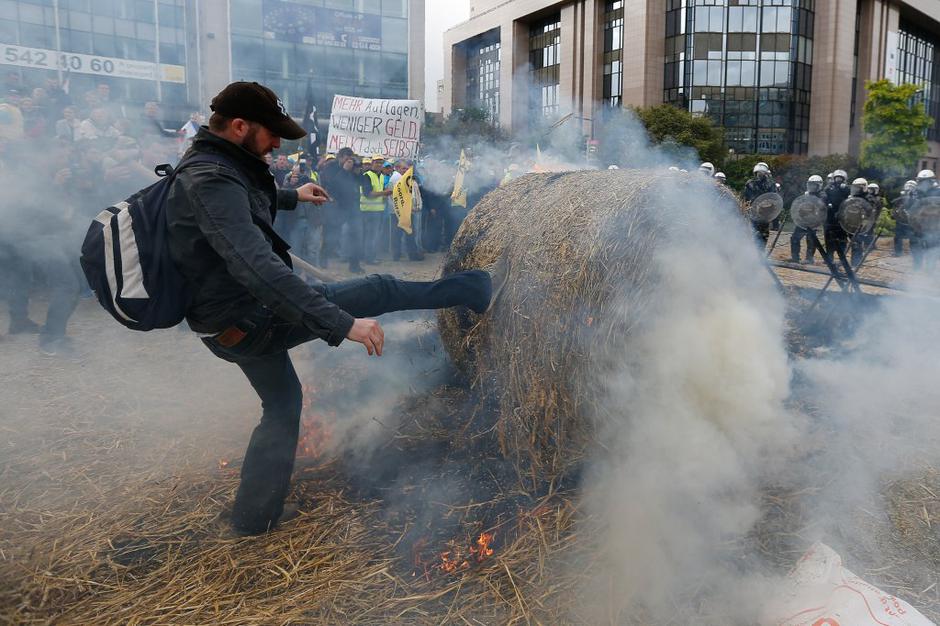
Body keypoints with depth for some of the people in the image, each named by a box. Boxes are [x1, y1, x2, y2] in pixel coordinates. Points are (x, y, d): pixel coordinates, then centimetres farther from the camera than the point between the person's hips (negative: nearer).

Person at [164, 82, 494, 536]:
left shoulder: (206, 167, 8)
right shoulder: (212, 182, -26)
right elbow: (258, 267, -39)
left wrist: (292, 197, 44)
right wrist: (342, 324, -40)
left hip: (230, 323, 10)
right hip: (254, 317, -10)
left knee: (282, 404, 25)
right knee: (378, 291, -1)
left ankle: (254, 517, 32)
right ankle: (467, 291, 21)